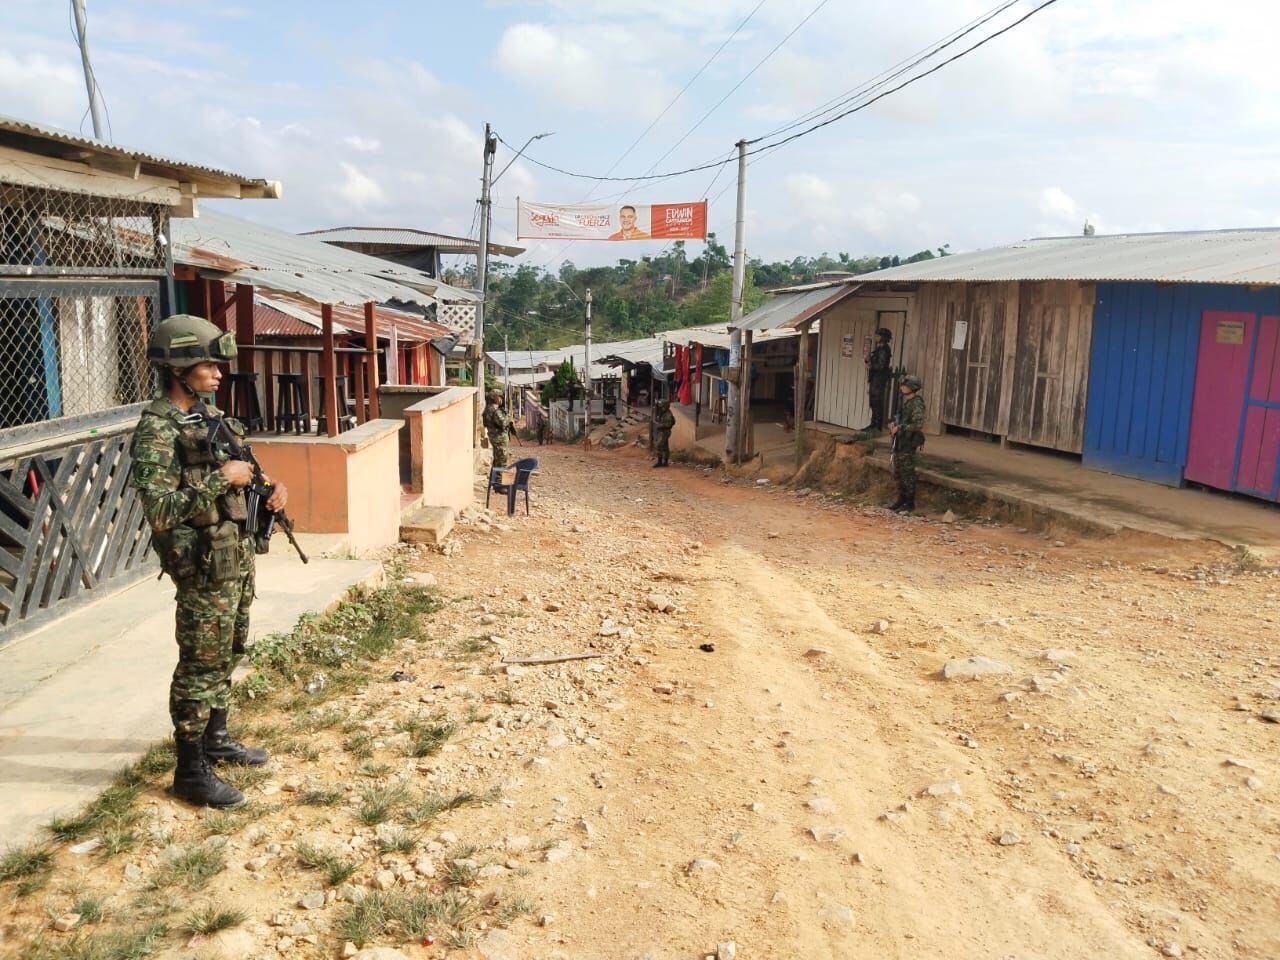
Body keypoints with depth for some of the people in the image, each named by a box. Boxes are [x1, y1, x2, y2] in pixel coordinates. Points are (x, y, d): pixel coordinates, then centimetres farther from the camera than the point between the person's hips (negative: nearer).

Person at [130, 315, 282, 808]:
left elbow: (240, 469, 21)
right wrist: (222, 479, -23)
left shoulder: (210, 416, 8)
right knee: (201, 663, -1)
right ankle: (191, 771, 10)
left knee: (228, 654, 19)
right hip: (205, 565, -9)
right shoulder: (156, 431, -18)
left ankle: (216, 738, 35)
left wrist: (272, 485, 1)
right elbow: (159, 511, -26)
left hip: (238, 554, 9)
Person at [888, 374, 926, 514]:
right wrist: (894, 424, 6)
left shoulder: (916, 404, -16)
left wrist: (899, 428, -21)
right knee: (898, 474, 15)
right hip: (899, 443, 9)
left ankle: (909, 503, 4)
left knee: (908, 475, -3)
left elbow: (918, 425, -26)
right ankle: (901, 500, 25)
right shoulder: (904, 402, 12)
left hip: (909, 445, -9)